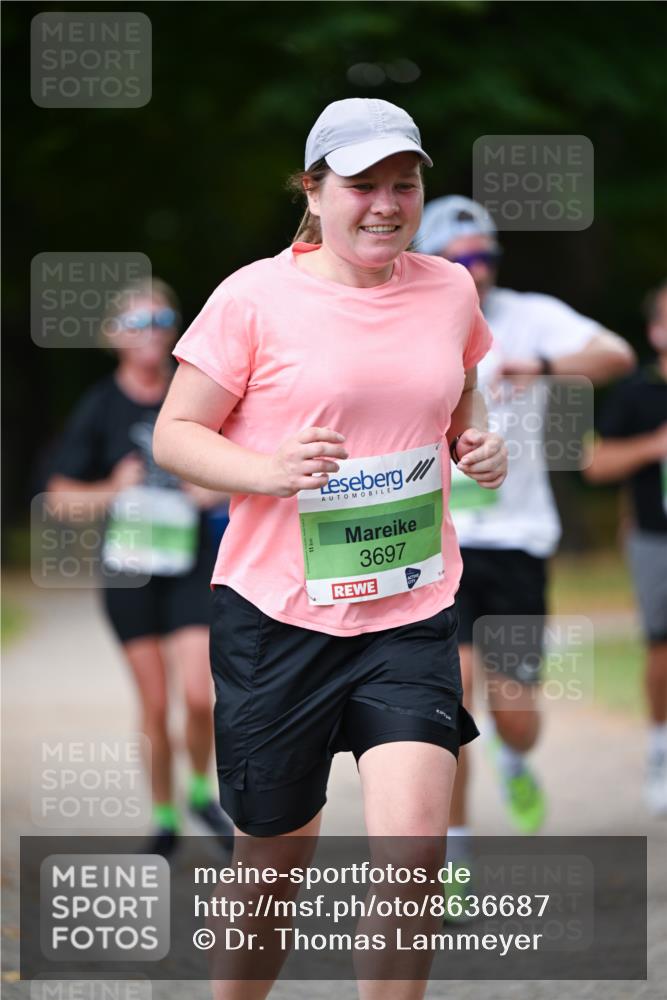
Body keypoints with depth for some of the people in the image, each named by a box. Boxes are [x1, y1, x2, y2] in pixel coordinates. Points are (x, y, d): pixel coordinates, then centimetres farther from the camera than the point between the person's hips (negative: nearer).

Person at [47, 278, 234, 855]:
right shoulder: (101, 407, -1)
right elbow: (61, 494, 2)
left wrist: (220, 491, -6)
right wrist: (112, 492, -15)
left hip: (191, 563, 1)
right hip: (129, 569, 0)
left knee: (200, 695, -10)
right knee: (155, 704, 2)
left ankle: (201, 791, 17)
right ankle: (164, 818, 17)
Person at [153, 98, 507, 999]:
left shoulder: (449, 291, 6)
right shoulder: (256, 298, -7)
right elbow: (174, 435, -3)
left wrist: (478, 446, 3)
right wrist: (269, 470, -21)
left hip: (411, 612, 2)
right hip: (277, 612, -2)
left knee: (411, 840, -16)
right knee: (276, 848, 10)